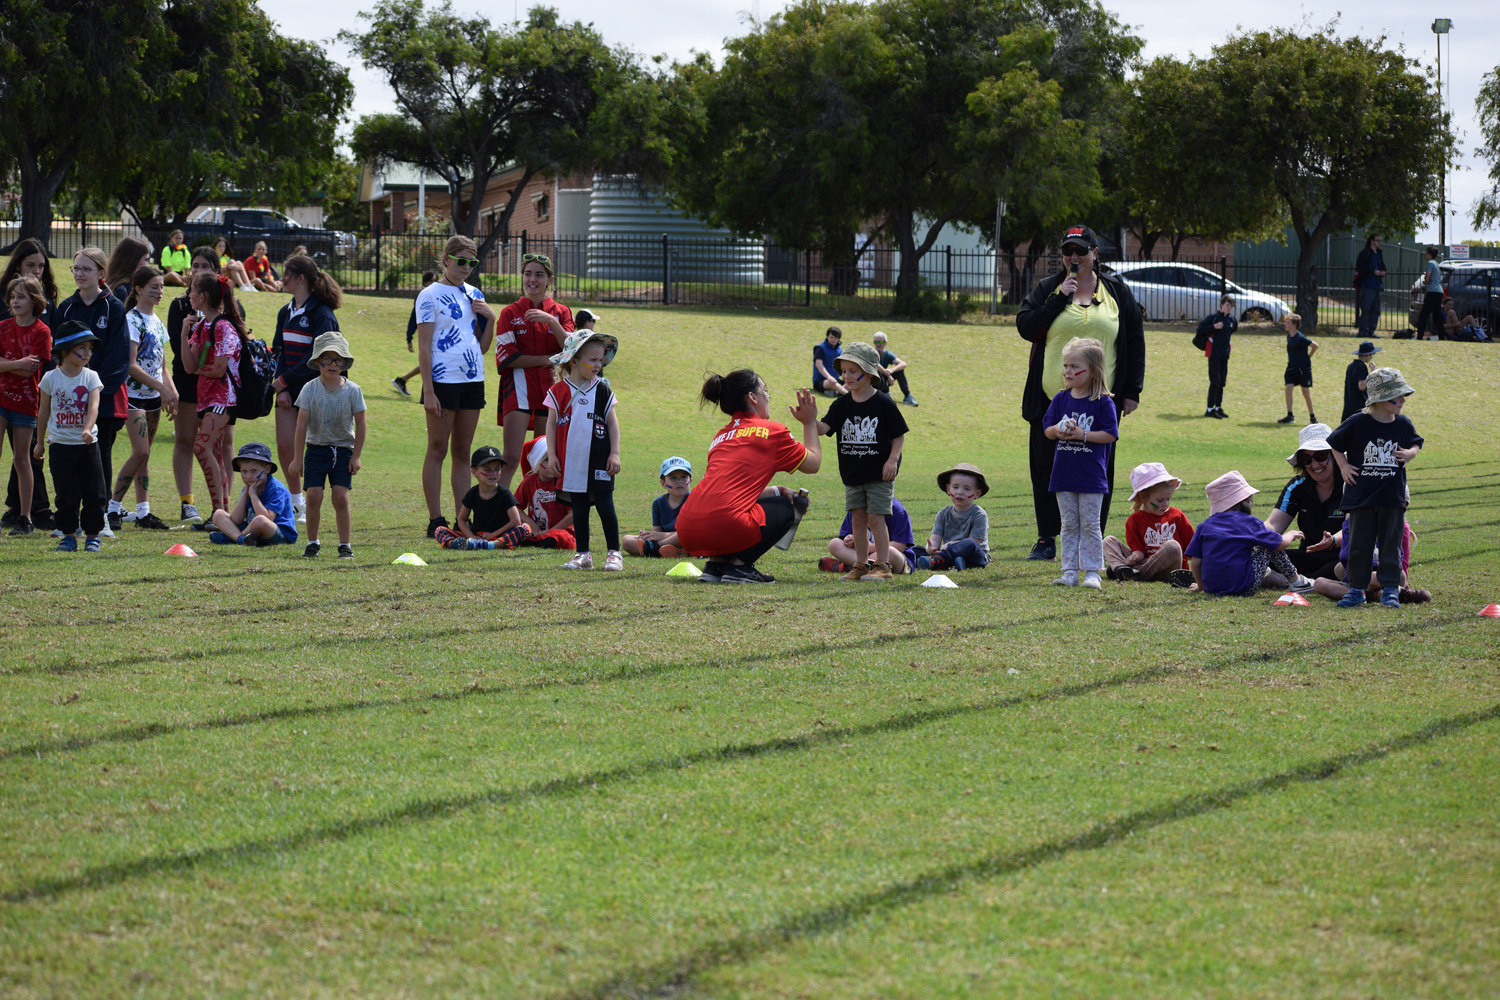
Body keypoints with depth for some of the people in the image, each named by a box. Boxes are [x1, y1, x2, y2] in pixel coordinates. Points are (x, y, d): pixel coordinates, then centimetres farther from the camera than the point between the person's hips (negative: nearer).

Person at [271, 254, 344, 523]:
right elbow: (279, 352, 11)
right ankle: (297, 501, 15)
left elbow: (317, 358, -18)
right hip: (289, 390, 7)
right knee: (284, 445, 1)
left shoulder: (321, 314, -12)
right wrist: (281, 389, -2)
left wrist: (284, 379, -16)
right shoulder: (286, 313, 13)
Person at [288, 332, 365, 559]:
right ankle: (312, 542, 7)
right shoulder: (310, 389, -6)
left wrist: (356, 456, -2)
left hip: (343, 450, 0)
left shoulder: (352, 391, -5)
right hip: (316, 448, 0)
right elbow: (302, 426, -5)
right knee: (313, 495, -8)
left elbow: (360, 424, 1)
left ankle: (345, 545, 2)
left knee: (341, 496, -8)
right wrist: (297, 458, -6)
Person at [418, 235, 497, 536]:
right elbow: (424, 347, -8)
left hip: (472, 381, 6)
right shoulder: (430, 295, -4)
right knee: (438, 449, -2)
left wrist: (490, 319, -1)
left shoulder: (474, 295, 13)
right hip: (443, 381, -6)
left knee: (462, 451, 8)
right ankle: (435, 520, -1)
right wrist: (428, 391, -14)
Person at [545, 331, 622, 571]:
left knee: (605, 506, -3)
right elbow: (551, 424, 5)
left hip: (599, 461, 0)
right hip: (571, 460, 0)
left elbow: (612, 423, 7)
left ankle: (614, 553, 5)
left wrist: (614, 454, 1)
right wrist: (551, 455, 0)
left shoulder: (602, 391, 4)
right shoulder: (558, 391, 1)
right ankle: (582, 554, 14)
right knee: (579, 508, 7)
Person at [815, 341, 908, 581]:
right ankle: (861, 565, 15)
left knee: (876, 518, -7)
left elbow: (899, 435, -2)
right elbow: (824, 428, -9)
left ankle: (882, 566, -1)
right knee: (858, 519, 8)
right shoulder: (842, 404, 3)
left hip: (880, 473, -5)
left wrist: (892, 460, -12)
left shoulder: (883, 404, -9)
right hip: (852, 473, 5)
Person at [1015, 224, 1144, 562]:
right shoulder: (1047, 289, 8)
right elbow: (1025, 327, -5)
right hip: (1051, 400, 1)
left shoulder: (1117, 291, 7)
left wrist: (1132, 391, 3)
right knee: (1047, 471, 2)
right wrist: (1060, 299, -11)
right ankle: (1046, 540, 11)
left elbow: (1135, 341, 9)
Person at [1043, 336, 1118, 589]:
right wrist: (1057, 431, -13)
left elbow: (1110, 435, -11)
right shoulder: (1061, 399, 6)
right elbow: (1047, 429, 9)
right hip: (1064, 474, 5)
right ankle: (1069, 572, 13)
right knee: (1069, 525, 9)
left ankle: (1092, 572, 4)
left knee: (1090, 525, -1)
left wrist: (1082, 434, -18)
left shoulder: (1103, 402, -8)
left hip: (1091, 476, -5)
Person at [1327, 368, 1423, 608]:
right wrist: (1343, 466, -2)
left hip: (1393, 498, 2)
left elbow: (1415, 443, 20)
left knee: (1390, 545, 3)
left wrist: (1410, 454, -1)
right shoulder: (1357, 424, -7)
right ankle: (1356, 589, 12)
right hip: (1361, 497, -2)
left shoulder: (1403, 425, 2)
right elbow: (1335, 443, 7)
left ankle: (1390, 589, 11)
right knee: (1359, 545, 3)